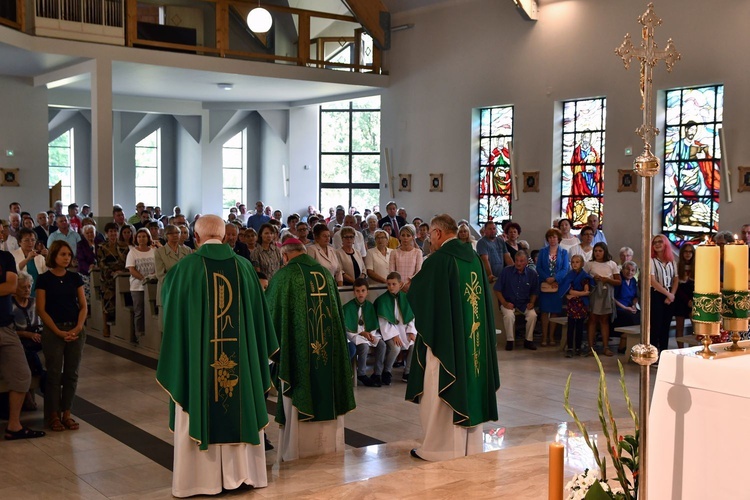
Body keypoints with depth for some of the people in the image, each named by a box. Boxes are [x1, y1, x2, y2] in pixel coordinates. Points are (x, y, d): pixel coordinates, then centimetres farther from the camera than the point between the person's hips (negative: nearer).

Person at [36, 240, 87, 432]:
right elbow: (41, 310, -6)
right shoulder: (44, 279, -3)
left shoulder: (75, 278, 6)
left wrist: (78, 328, -9)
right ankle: (53, 415, 9)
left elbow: (83, 305, 6)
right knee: (54, 374, 0)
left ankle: (66, 413, 14)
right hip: (53, 331, -3)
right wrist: (59, 332, -13)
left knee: (71, 373, 5)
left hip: (75, 331, 3)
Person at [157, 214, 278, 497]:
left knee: (198, 414, 7)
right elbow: (258, 314, 5)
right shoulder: (244, 266, 0)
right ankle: (243, 473, 23)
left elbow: (171, 312, 4)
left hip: (197, 355, -2)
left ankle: (200, 478, 14)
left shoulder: (185, 267, -8)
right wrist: (258, 352, 19)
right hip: (239, 354, 3)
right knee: (240, 411, 13)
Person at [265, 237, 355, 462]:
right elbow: (338, 310, 15)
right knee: (327, 394, 13)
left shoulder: (284, 275, -8)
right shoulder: (325, 272, 7)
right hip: (328, 345, 5)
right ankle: (327, 442, 22)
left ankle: (296, 448, 7)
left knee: (297, 400, 3)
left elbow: (270, 312, -2)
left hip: (298, 346, -5)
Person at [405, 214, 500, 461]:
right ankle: (470, 445, 21)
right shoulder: (473, 257, 6)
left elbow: (416, 292, -8)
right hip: (472, 336, 7)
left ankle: (438, 447, 8)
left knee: (440, 392, 2)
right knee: (469, 385, 14)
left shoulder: (439, 258, -15)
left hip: (444, 336, -7)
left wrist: (415, 282, 13)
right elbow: (484, 297, 14)